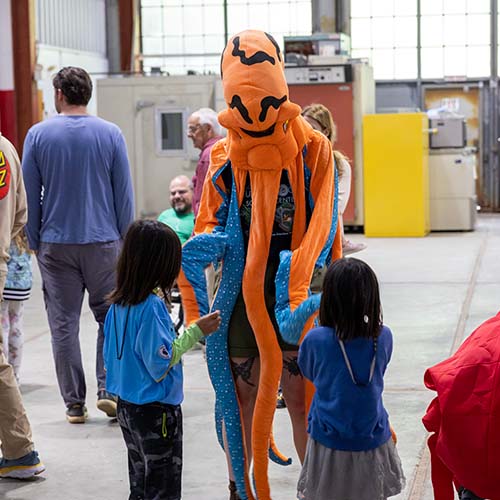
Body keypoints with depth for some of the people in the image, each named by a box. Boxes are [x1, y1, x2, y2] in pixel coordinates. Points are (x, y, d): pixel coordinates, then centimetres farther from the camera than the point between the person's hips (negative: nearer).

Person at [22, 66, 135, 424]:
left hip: (56, 243, 0)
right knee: (110, 317, 12)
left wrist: (34, 241, 12)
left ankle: (74, 404, 9)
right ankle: (108, 388, 1)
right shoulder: (111, 134, -2)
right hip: (103, 241, 0)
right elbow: (125, 193, 1)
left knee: (64, 324, 6)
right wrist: (124, 239, 11)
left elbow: (29, 194, 2)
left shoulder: (38, 134, -1)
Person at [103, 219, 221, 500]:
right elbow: (160, 364, -22)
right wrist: (195, 332, -17)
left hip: (127, 406, 8)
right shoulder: (152, 306, -22)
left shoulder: (119, 303, 3)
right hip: (156, 410, -8)